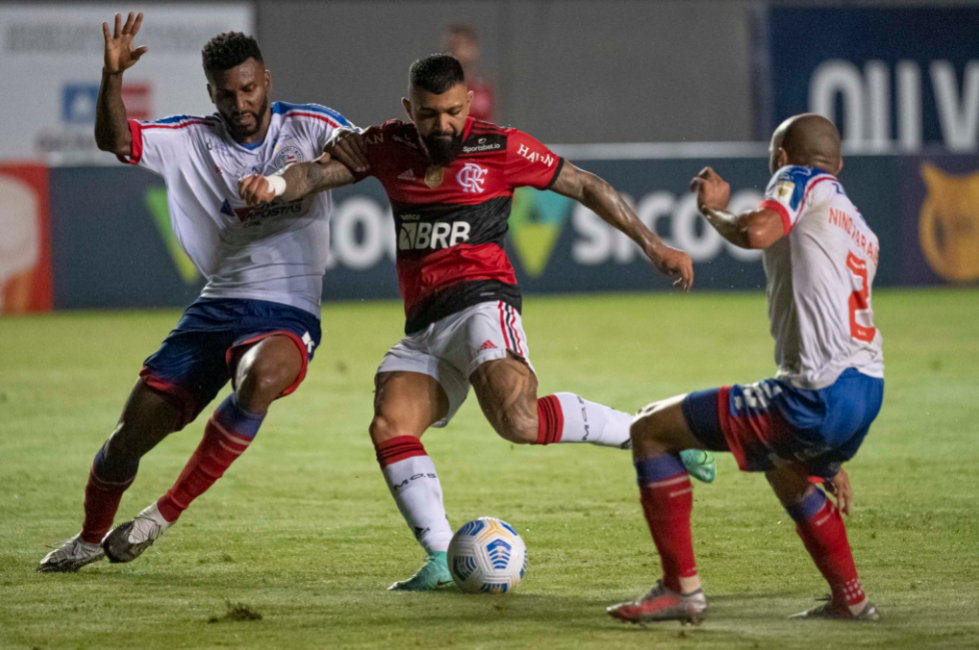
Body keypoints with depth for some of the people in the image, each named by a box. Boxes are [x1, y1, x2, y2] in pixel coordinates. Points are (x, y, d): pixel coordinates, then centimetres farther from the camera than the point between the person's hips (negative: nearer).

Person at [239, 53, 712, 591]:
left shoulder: (500, 148, 2)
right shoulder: (389, 147, 12)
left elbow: (585, 186, 8)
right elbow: (318, 172, 6)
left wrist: (654, 247, 9)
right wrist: (274, 184, -17)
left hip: (480, 303, -5)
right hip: (422, 331, 5)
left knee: (518, 420, -29)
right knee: (389, 427, -18)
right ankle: (443, 561, -18)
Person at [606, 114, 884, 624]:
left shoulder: (801, 180, 4)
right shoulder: (861, 232, 27)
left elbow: (757, 232, -19)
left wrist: (714, 211, 5)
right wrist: (830, 458, 35)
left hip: (820, 397, -9)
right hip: (869, 392, 9)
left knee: (650, 429, 0)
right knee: (784, 470, 42)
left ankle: (682, 589, -2)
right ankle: (850, 599, 39)